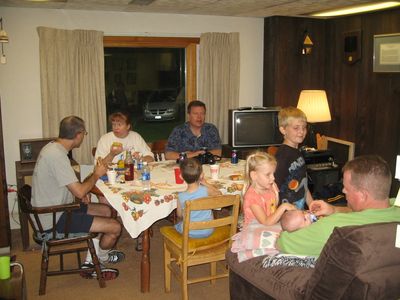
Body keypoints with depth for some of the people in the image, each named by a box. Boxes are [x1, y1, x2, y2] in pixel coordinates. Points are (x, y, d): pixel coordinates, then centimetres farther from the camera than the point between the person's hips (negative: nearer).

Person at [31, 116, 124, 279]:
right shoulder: (57, 155, -26)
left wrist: (81, 192, 4)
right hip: (54, 220, -11)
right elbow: (80, 192, -26)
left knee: (106, 211, 18)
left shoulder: (52, 147, 6)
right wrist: (96, 175, -8)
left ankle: (91, 262, 19)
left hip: (53, 209, 11)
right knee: (115, 227, -11)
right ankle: (101, 256, 22)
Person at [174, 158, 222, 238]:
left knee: (177, 225, 30)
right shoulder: (206, 190, -22)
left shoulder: (181, 197, -22)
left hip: (190, 233, -1)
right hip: (208, 231, 1)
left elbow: (179, 215, -4)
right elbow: (219, 194, 0)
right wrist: (206, 184, 5)